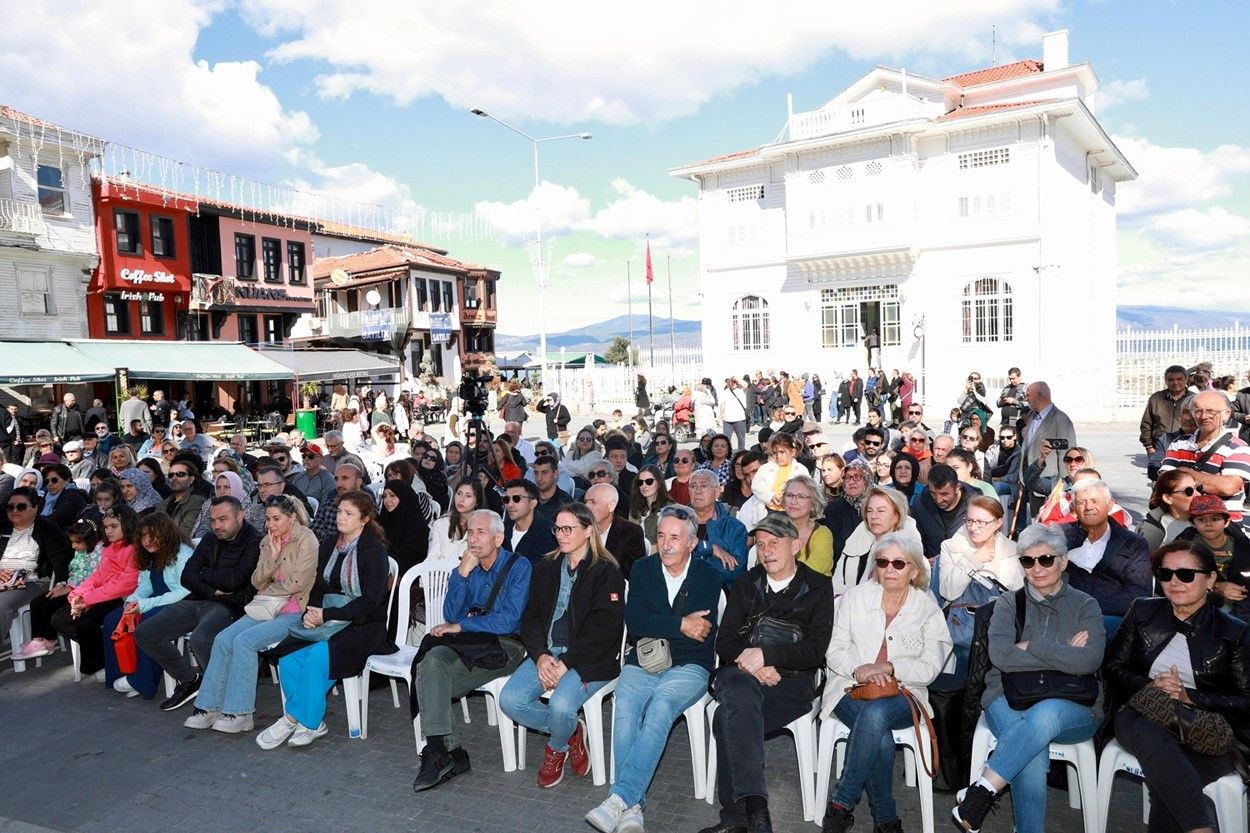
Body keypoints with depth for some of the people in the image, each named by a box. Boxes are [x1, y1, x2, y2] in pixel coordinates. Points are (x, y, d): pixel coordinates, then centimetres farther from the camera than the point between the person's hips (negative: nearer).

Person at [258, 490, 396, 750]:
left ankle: (293, 719, -11)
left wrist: (326, 615, -18)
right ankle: (313, 723, -7)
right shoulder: (329, 545, 12)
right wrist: (310, 613, -7)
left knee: (318, 655, -30)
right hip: (325, 620, 6)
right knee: (287, 657, -18)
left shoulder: (374, 550, -9)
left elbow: (370, 602, -15)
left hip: (363, 624, -6)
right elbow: (319, 587, 14)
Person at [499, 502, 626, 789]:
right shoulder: (546, 567, 14)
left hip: (588, 659, -5)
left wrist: (566, 663, -17)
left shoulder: (606, 572, -5)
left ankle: (557, 748, 8)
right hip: (546, 653, 6)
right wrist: (541, 656, -9)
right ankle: (571, 732, 8)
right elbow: (531, 616, 9)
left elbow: (604, 629, -12)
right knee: (510, 700, -17)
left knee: (560, 705, -30)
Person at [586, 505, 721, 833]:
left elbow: (704, 632, -9)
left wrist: (656, 627, -8)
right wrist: (681, 625, -10)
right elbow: (634, 622, -4)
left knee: (660, 706, -31)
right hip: (642, 663, 2)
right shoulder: (643, 569, 9)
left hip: (688, 667, -2)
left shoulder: (708, 577, 3)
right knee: (624, 708, -28)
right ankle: (631, 807, -27)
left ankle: (619, 799, -33)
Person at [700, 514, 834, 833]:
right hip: (742, 673, 2)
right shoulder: (746, 584, 17)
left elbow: (815, 650, -4)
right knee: (740, 693, -36)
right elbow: (725, 643, 9)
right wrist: (752, 664, -11)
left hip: (792, 681, -2)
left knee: (728, 719, -31)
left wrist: (765, 654, -14)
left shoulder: (818, 587, 7)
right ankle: (754, 806, -38)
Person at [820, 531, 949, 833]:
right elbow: (834, 652, 4)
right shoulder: (855, 597, 6)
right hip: (851, 687, 1)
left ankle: (841, 804, -22)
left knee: (874, 714, -35)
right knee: (881, 739, -31)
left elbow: (930, 669, -1)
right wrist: (858, 669, -17)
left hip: (903, 694, 0)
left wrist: (890, 667, -17)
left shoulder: (928, 609, 5)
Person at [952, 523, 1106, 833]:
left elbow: (1089, 661, -10)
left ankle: (983, 790, -35)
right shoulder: (1009, 603, 10)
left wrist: (1030, 645, -9)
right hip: (1010, 702, 1)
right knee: (1033, 757, -33)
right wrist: (1063, 654, -8)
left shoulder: (1085, 606, 9)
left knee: (1045, 714, -37)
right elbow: (1000, 655, -7)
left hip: (1071, 710, 0)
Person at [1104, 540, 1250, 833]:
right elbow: (1112, 666, 11)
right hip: (1144, 713, 2)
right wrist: (1150, 686, -8)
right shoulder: (1142, 612, 12)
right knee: (1152, 737, -38)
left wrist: (1189, 696, -13)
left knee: (1167, 784, -36)